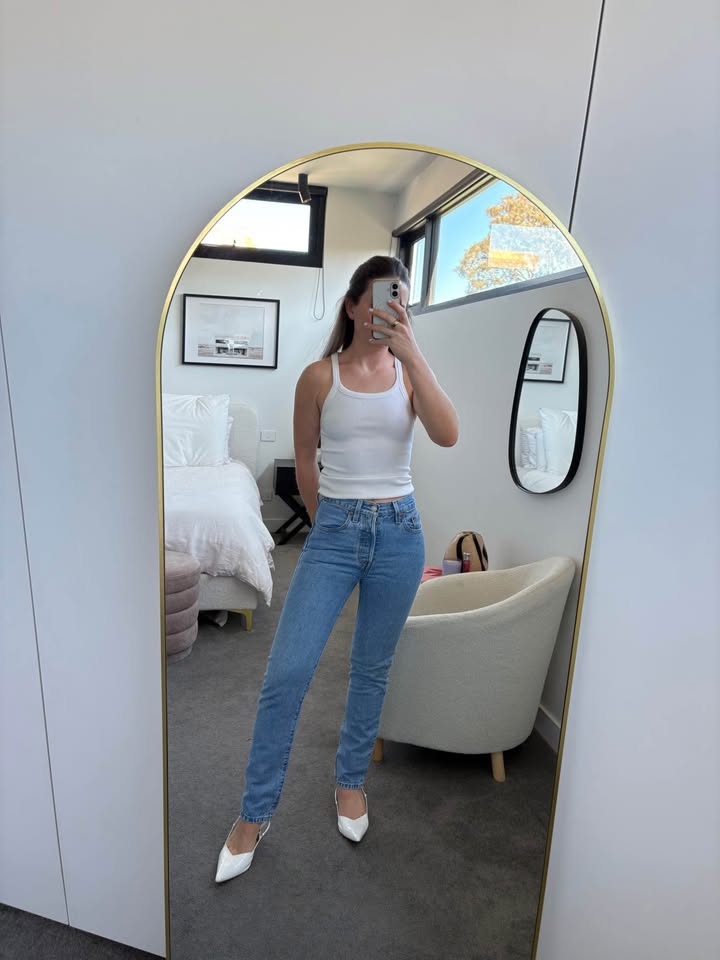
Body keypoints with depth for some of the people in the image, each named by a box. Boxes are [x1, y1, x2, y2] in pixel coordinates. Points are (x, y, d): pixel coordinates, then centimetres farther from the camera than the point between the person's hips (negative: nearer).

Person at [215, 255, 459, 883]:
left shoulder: (409, 371, 4)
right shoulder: (319, 377, -1)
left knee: (373, 669, 15)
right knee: (286, 671, -6)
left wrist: (412, 352, -21)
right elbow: (305, 461, 8)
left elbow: (448, 435, -15)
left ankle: (351, 781, 39)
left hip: (399, 532, 2)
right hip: (334, 532, -1)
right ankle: (256, 813, 17)